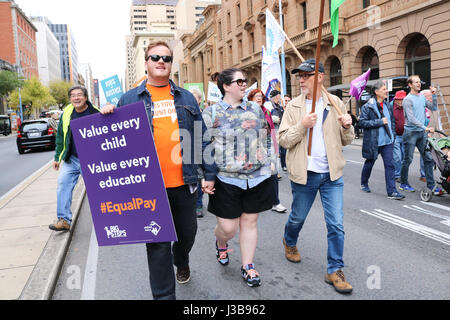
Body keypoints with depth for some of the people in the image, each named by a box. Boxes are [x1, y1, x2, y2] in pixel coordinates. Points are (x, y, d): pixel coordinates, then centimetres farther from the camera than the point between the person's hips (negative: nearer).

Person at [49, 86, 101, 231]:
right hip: (70, 159, 4)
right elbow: (60, 136, 16)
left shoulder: (96, 114, -7)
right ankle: (63, 219, 1)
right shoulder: (66, 113, 5)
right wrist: (57, 157, 17)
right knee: (63, 184, -6)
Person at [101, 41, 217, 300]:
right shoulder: (129, 99, 5)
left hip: (184, 182, 3)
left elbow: (202, 138, 10)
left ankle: (181, 261, 53)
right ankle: (164, 295, 22)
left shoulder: (186, 98, 11)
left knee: (188, 232, 19)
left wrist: (210, 174, 6)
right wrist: (109, 118, -12)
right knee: (157, 243, 5)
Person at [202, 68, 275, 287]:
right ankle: (221, 244, 38)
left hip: (257, 177, 3)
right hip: (226, 179, -3)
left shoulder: (255, 109, 11)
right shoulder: (211, 112, -1)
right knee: (228, 227, 1)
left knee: (250, 222, 10)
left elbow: (265, 139, 18)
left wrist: (268, 163, 13)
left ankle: (247, 266, 27)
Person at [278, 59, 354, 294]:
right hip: (304, 174, -1)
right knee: (298, 217, 17)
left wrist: (347, 127, -14)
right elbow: (283, 140, -7)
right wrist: (302, 125, -21)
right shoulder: (294, 106, -2)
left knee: (336, 224, 0)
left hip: (332, 174, 1)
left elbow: (346, 141, 7)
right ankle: (289, 242, 48)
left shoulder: (335, 103, 2)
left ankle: (335, 270, 15)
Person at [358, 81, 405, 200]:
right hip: (373, 142, -5)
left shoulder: (387, 105, 10)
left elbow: (392, 120, 22)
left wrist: (392, 134, 12)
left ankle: (392, 191, -1)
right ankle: (364, 184, 36)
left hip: (387, 141, 5)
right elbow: (362, 122, -17)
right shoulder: (367, 107, -9)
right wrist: (379, 122, -20)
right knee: (369, 163, 13)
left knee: (390, 165, -3)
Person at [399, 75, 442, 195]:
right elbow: (411, 119, -18)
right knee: (408, 160, 2)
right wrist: (425, 127, -24)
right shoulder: (408, 99, -10)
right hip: (410, 133, -6)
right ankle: (403, 184, 15)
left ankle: (431, 185, 8)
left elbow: (434, 108, 16)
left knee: (428, 158, 3)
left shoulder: (422, 97, 12)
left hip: (422, 133, 7)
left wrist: (434, 95, 3)